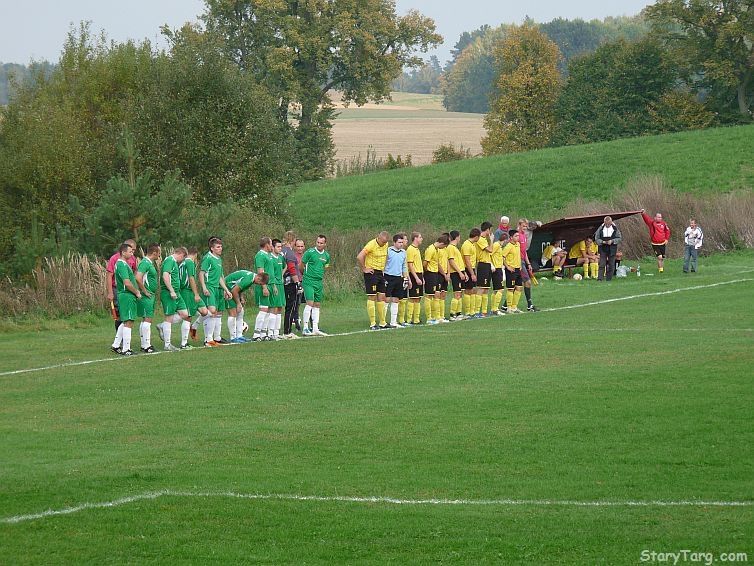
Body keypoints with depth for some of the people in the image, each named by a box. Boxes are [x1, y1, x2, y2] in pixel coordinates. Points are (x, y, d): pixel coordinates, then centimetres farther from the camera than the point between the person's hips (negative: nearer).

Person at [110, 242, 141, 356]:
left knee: (124, 322, 17)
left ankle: (116, 345, 22)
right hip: (127, 296, -10)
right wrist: (137, 292, -11)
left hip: (123, 295, 10)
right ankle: (125, 349, -4)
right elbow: (127, 283, -23)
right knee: (128, 322, -6)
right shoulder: (122, 265, -16)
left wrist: (136, 291, 14)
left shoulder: (122, 264, 16)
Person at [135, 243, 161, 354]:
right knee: (147, 319, -11)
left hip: (150, 295, 10)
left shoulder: (151, 263, 15)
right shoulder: (145, 263, -16)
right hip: (146, 296, -10)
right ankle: (146, 346, -11)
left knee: (145, 320, 13)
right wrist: (145, 291, -20)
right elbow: (138, 278, -26)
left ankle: (144, 345, 18)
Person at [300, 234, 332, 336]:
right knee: (310, 303, -14)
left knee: (317, 305, 9)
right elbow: (301, 266, 0)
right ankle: (305, 328, -11)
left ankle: (315, 328, 13)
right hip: (309, 282, -6)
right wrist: (306, 274, 8)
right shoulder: (310, 252, -8)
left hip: (319, 282, 6)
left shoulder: (326, 255, 10)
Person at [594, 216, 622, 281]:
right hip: (603, 249, -1)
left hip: (612, 249, 1)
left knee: (611, 265, 4)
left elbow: (619, 238, 3)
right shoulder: (600, 229, 0)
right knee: (602, 264, -8)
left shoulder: (615, 229, 0)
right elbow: (596, 238, 3)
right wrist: (602, 242, -14)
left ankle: (609, 278, 12)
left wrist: (612, 241, -13)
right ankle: (599, 278, -11)